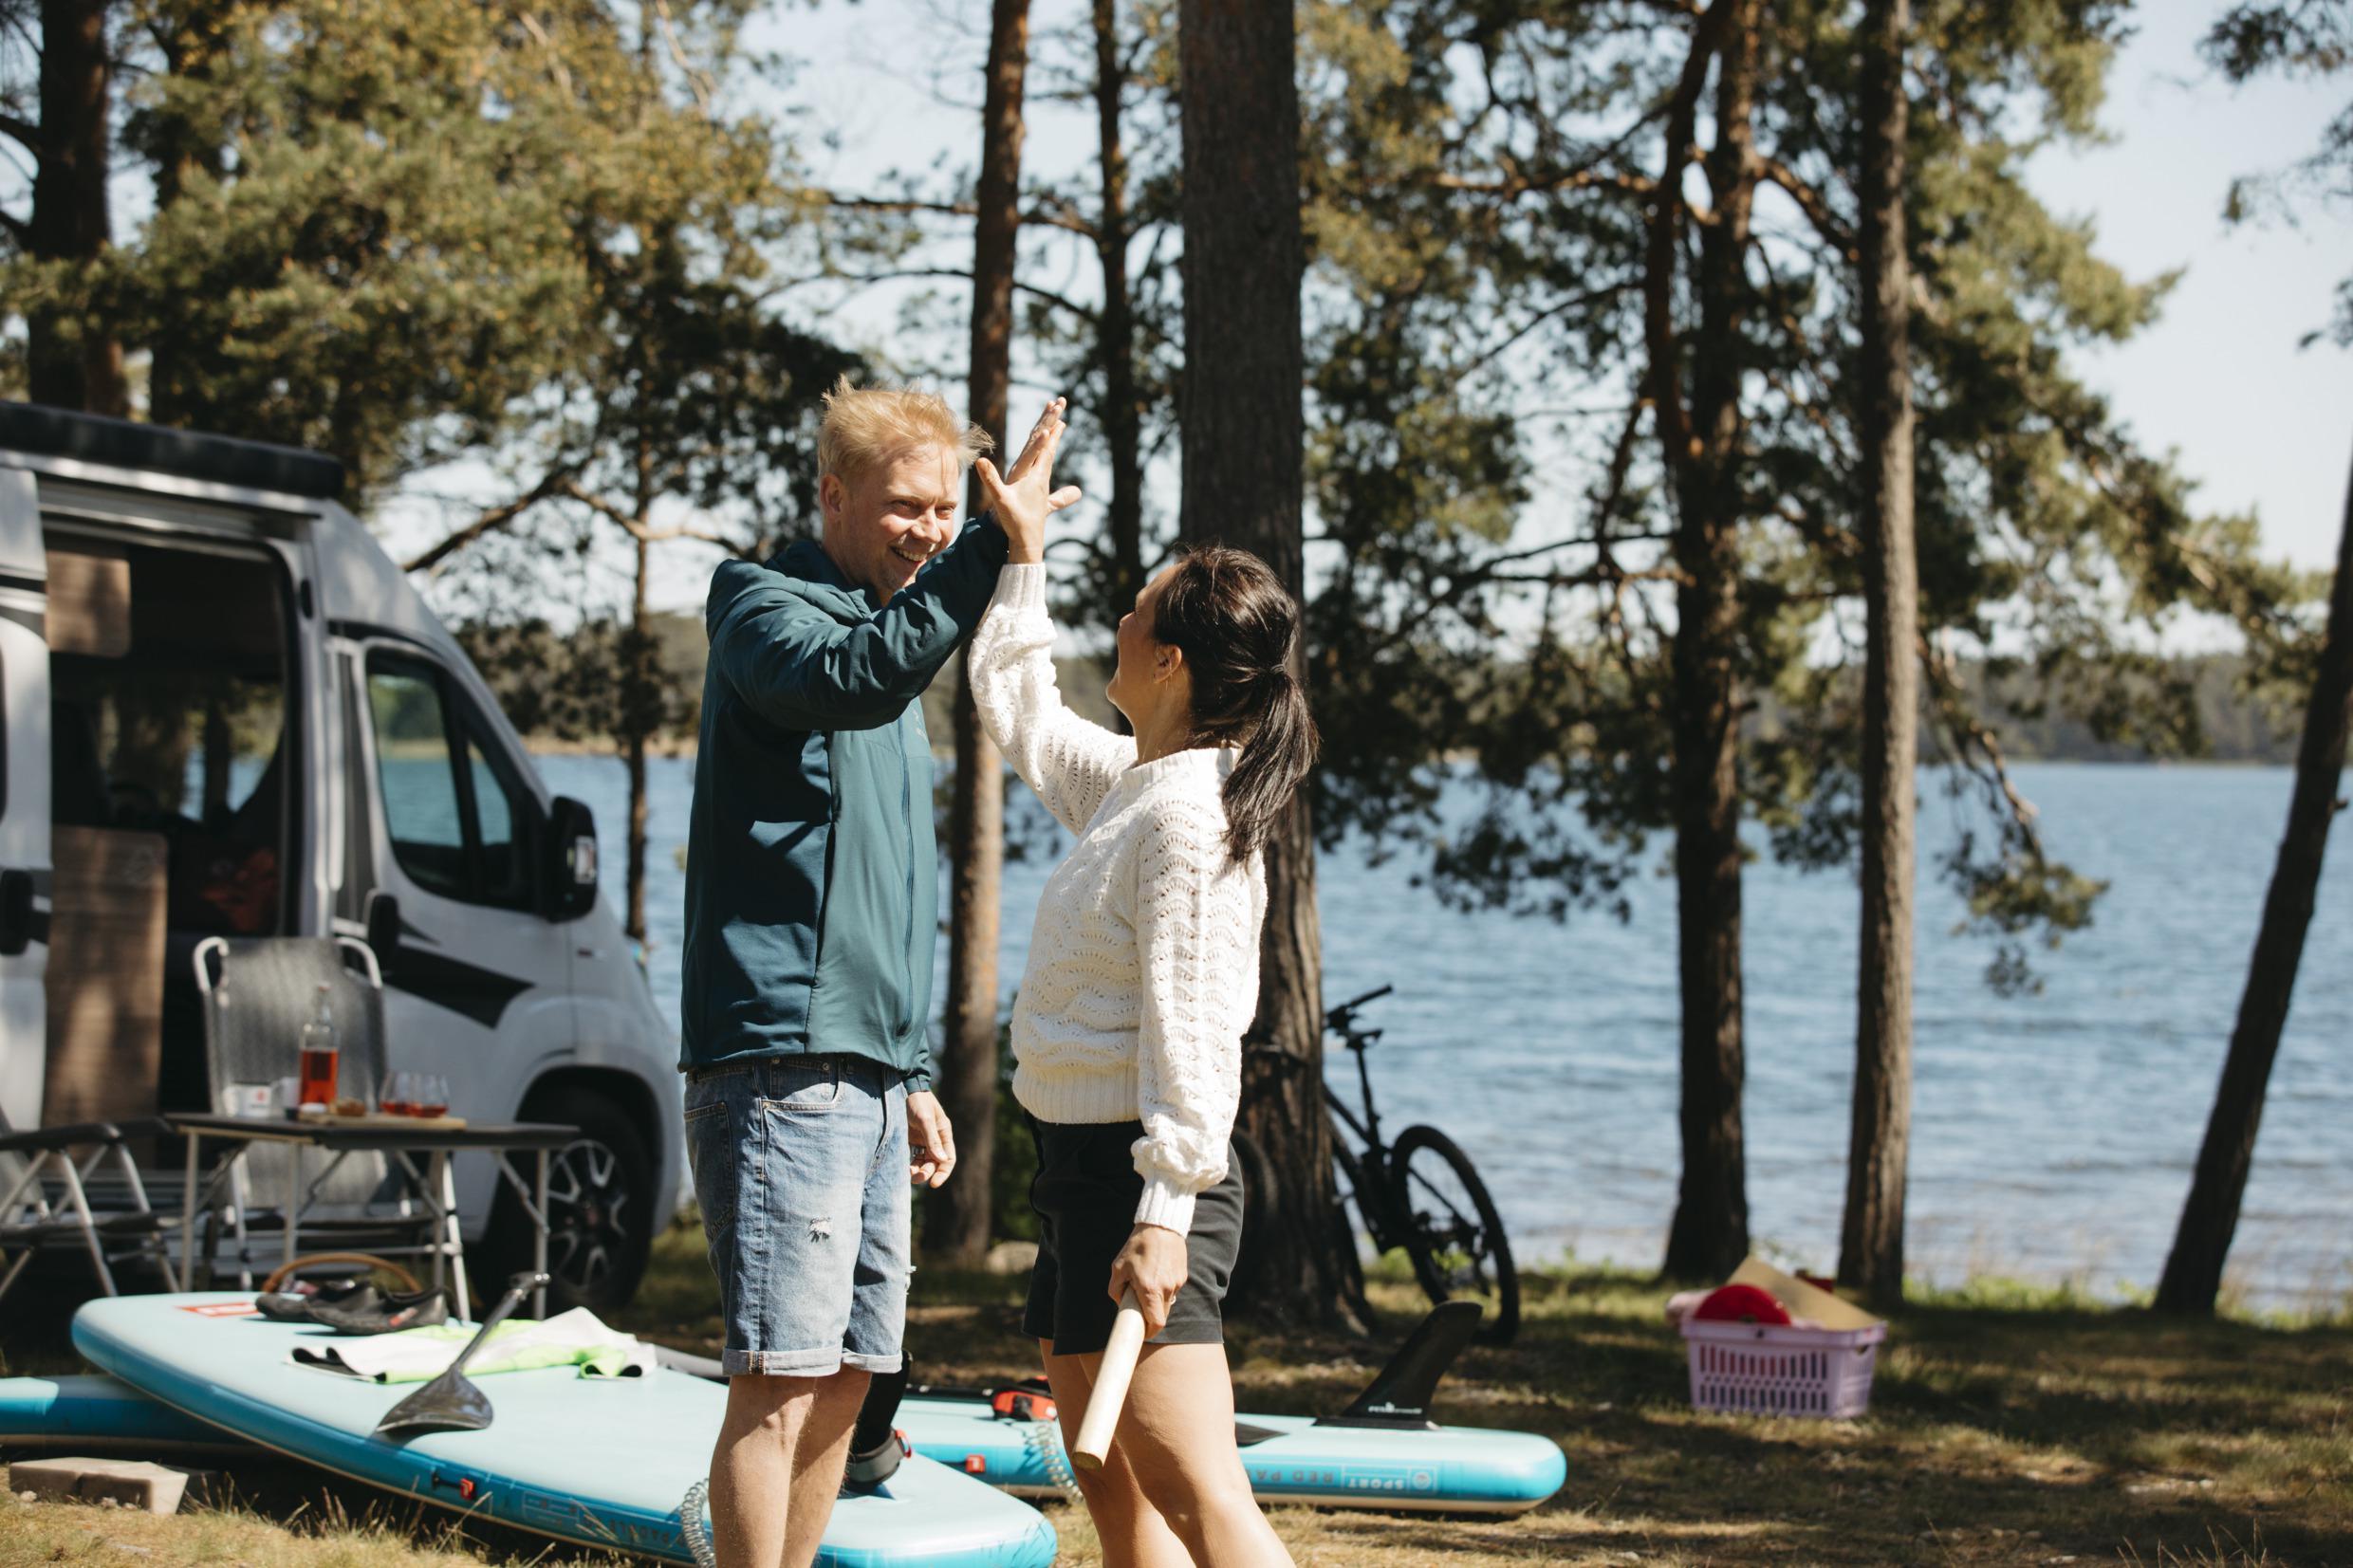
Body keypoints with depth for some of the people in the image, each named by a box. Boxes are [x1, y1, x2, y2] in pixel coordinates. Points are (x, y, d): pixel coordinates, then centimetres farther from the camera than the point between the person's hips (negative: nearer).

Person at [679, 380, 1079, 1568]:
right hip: (781, 1058, -9)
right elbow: (853, 677, -29)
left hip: (866, 1071, 9)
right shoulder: (764, 610, -3)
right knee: (782, 1374, -12)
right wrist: (994, 544, -34)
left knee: (847, 1374, 9)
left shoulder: (894, 628, 24)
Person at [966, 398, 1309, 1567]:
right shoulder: (1128, 785, 13)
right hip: (1085, 1167, 11)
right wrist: (1020, 555, 28)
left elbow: (1191, 1031, -23)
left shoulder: (1188, 819, -17)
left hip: (1141, 1179, -11)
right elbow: (1018, 712, 33)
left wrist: (1163, 1215, -28)